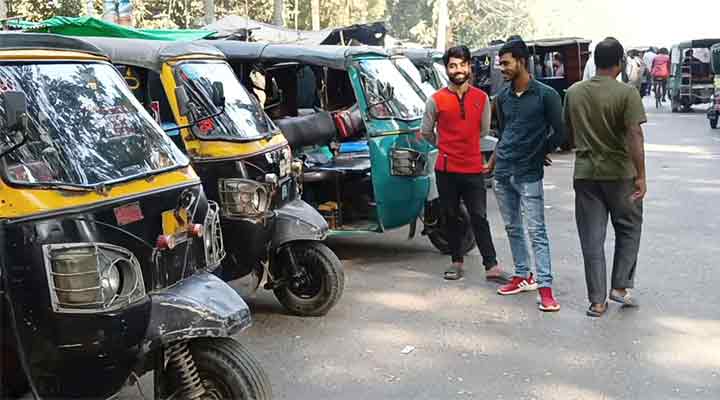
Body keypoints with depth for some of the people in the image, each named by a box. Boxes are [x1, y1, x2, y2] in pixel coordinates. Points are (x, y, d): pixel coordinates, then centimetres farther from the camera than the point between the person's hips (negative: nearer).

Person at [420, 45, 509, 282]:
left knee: (480, 219, 1)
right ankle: (457, 262, 22)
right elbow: (426, 132, 10)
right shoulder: (436, 100, -2)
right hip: (447, 169, 0)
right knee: (451, 218, 10)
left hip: (474, 169, 0)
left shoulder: (482, 98, 2)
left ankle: (491, 266, 3)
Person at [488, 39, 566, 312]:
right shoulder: (502, 98, 10)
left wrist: (538, 154, 4)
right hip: (503, 174, 6)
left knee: (536, 231, -7)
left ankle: (545, 287, -6)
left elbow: (560, 133, -4)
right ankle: (523, 276, 25)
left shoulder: (545, 95, -8)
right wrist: (492, 163, 18)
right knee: (512, 228, 13)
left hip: (528, 175, -6)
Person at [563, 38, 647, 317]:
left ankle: (597, 301, 9)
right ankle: (620, 287, 15)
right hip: (620, 173, -3)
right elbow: (635, 135, -18)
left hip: (585, 173, 3)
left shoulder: (573, 92, 4)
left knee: (592, 239, 7)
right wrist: (641, 175, -15)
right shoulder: (626, 94, -11)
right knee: (628, 231, 18)